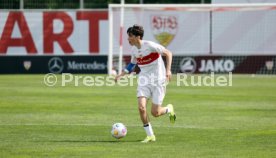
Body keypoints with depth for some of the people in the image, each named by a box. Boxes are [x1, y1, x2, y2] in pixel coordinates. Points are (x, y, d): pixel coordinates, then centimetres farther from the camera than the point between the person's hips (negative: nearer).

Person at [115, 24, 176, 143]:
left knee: (155, 113, -6)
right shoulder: (134, 50, 4)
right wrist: (120, 75, 12)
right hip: (144, 80, 5)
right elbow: (132, 64, 23)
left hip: (157, 81, -5)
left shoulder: (150, 45, -16)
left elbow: (168, 53, -10)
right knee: (141, 107, -15)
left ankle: (169, 109, 30)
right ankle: (150, 135, -1)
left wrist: (168, 70, -20)